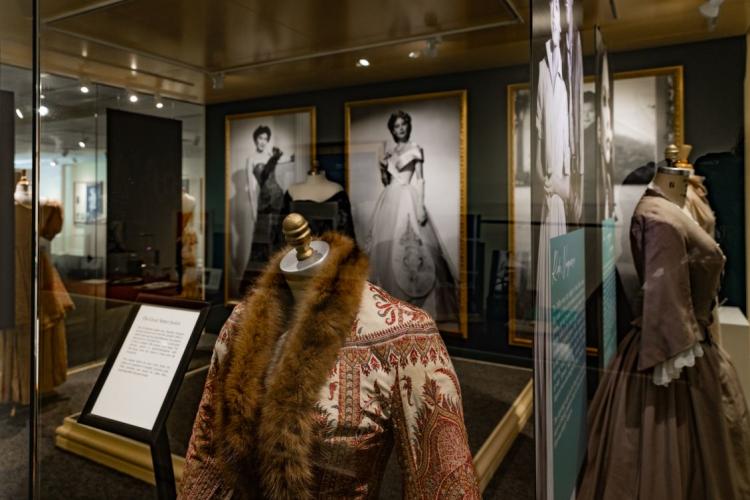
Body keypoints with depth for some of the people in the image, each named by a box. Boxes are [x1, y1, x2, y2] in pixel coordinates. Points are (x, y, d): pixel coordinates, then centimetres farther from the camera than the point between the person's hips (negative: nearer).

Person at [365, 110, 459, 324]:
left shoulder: (415, 149, 4)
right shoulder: (388, 153, 17)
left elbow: (420, 180, -2)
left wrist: (421, 206, -11)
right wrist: (382, 169, 3)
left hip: (408, 198, -5)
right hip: (389, 200, 5)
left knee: (410, 246, -11)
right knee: (387, 245, 1)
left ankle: (413, 300, -7)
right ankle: (392, 297, 11)